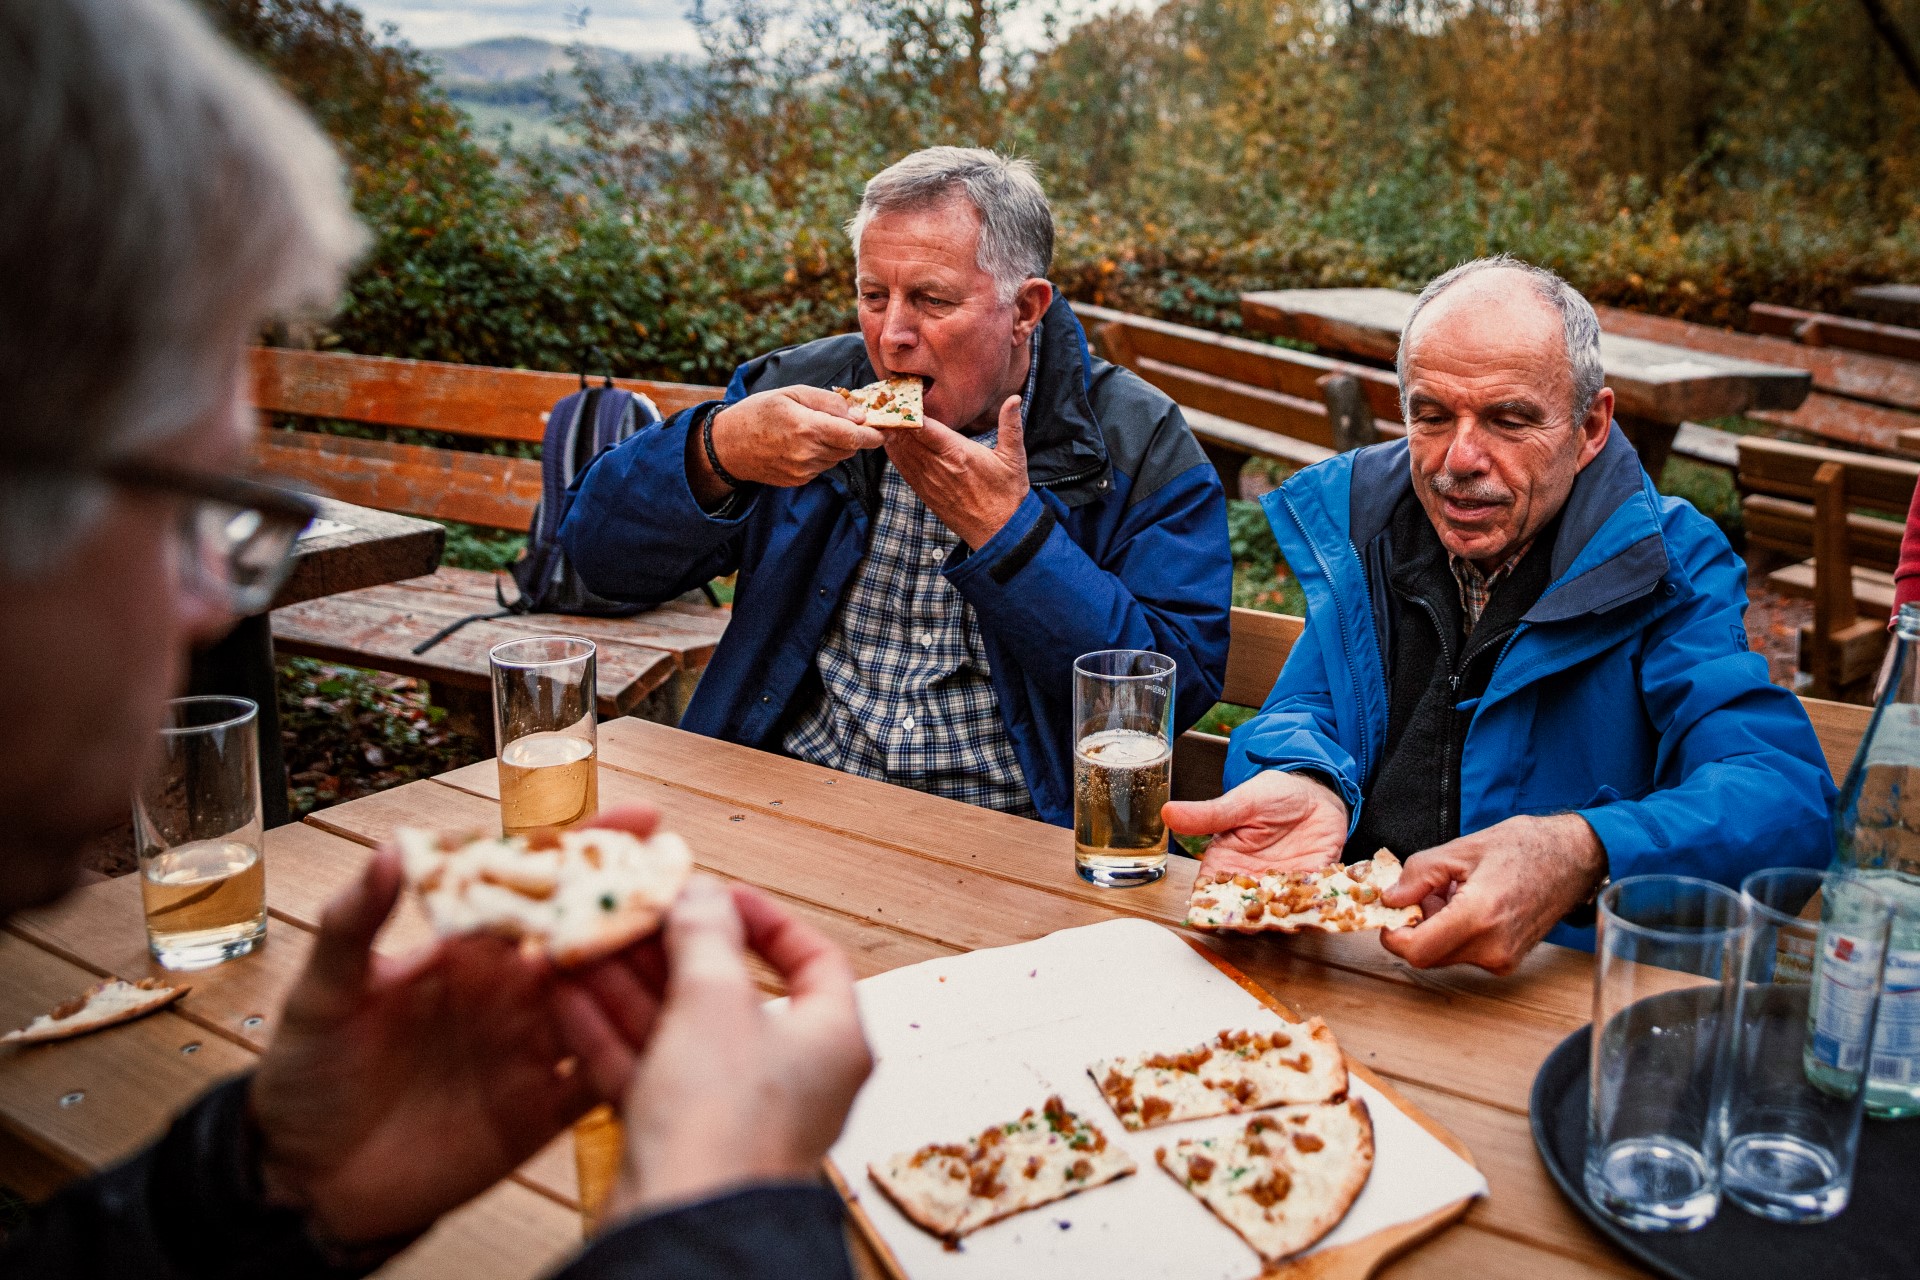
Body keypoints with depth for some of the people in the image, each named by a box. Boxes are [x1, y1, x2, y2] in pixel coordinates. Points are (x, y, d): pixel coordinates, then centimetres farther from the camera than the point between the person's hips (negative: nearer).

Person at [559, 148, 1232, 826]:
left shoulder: (1141, 445, -3)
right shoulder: (801, 389, 4)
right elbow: (603, 558, 3)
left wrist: (1007, 530, -18)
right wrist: (715, 451, -17)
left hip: (1008, 829, -2)